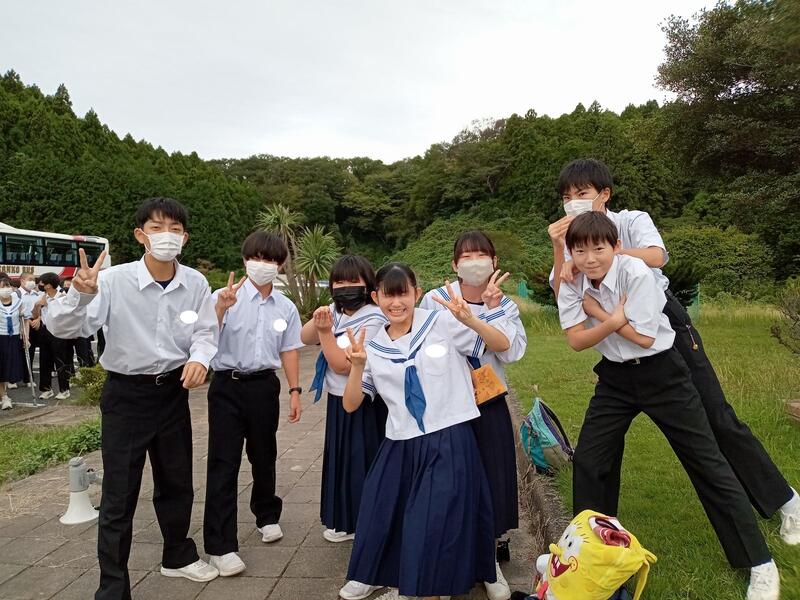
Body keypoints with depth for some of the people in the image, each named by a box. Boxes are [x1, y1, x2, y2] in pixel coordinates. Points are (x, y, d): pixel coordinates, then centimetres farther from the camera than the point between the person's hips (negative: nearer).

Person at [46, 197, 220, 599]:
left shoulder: (195, 283, -8)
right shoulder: (114, 281, -17)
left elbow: (206, 332, -1)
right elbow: (62, 328, -19)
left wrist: (199, 359, -22)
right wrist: (80, 294, -39)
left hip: (173, 391, 4)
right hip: (126, 393, -3)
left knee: (177, 482, 20)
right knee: (119, 495, 4)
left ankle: (177, 556, 45)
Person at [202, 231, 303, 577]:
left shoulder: (286, 307, 4)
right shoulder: (224, 297, -8)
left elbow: (288, 351, 11)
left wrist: (295, 391, 9)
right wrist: (221, 308, -33)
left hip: (264, 386, 4)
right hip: (228, 385, -3)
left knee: (264, 457, 18)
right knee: (223, 464, -1)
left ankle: (267, 516, 42)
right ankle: (220, 545, 8)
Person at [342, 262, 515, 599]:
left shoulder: (442, 324, -4)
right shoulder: (373, 349, 6)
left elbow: (502, 345, -4)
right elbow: (350, 405, 4)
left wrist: (469, 320, -21)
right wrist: (358, 366, -13)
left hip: (449, 444, -3)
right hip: (400, 449, 4)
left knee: (436, 528, 0)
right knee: (381, 522, 12)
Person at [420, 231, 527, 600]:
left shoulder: (506, 306, 2)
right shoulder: (434, 300, -5)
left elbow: (513, 352, -14)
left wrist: (492, 306, -16)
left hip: (488, 405, 2)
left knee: (491, 482, 5)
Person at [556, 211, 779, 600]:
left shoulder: (634, 273, -22)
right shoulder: (570, 283, -8)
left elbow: (644, 337, -22)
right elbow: (576, 341, -11)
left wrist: (596, 309, -17)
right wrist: (613, 319, -27)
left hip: (660, 373, -4)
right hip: (615, 376, 5)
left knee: (707, 462, 1)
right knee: (587, 460, 6)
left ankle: (759, 563, 15)